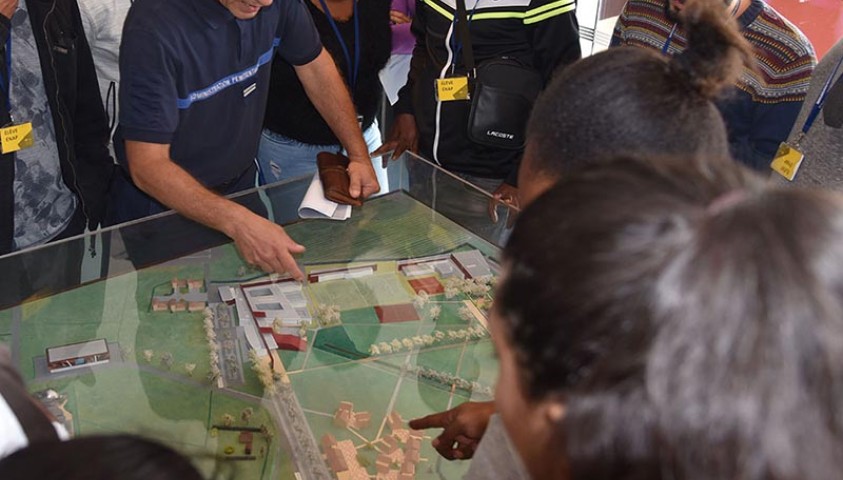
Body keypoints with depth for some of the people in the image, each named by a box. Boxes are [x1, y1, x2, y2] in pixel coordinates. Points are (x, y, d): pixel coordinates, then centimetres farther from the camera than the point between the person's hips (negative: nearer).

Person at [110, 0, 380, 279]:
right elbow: (147, 166, -31)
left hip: (239, 183, 5)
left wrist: (359, 156, -6)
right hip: (160, 201, -4)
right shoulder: (155, 25, -32)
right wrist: (237, 222, -43)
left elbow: (315, 66, 1)